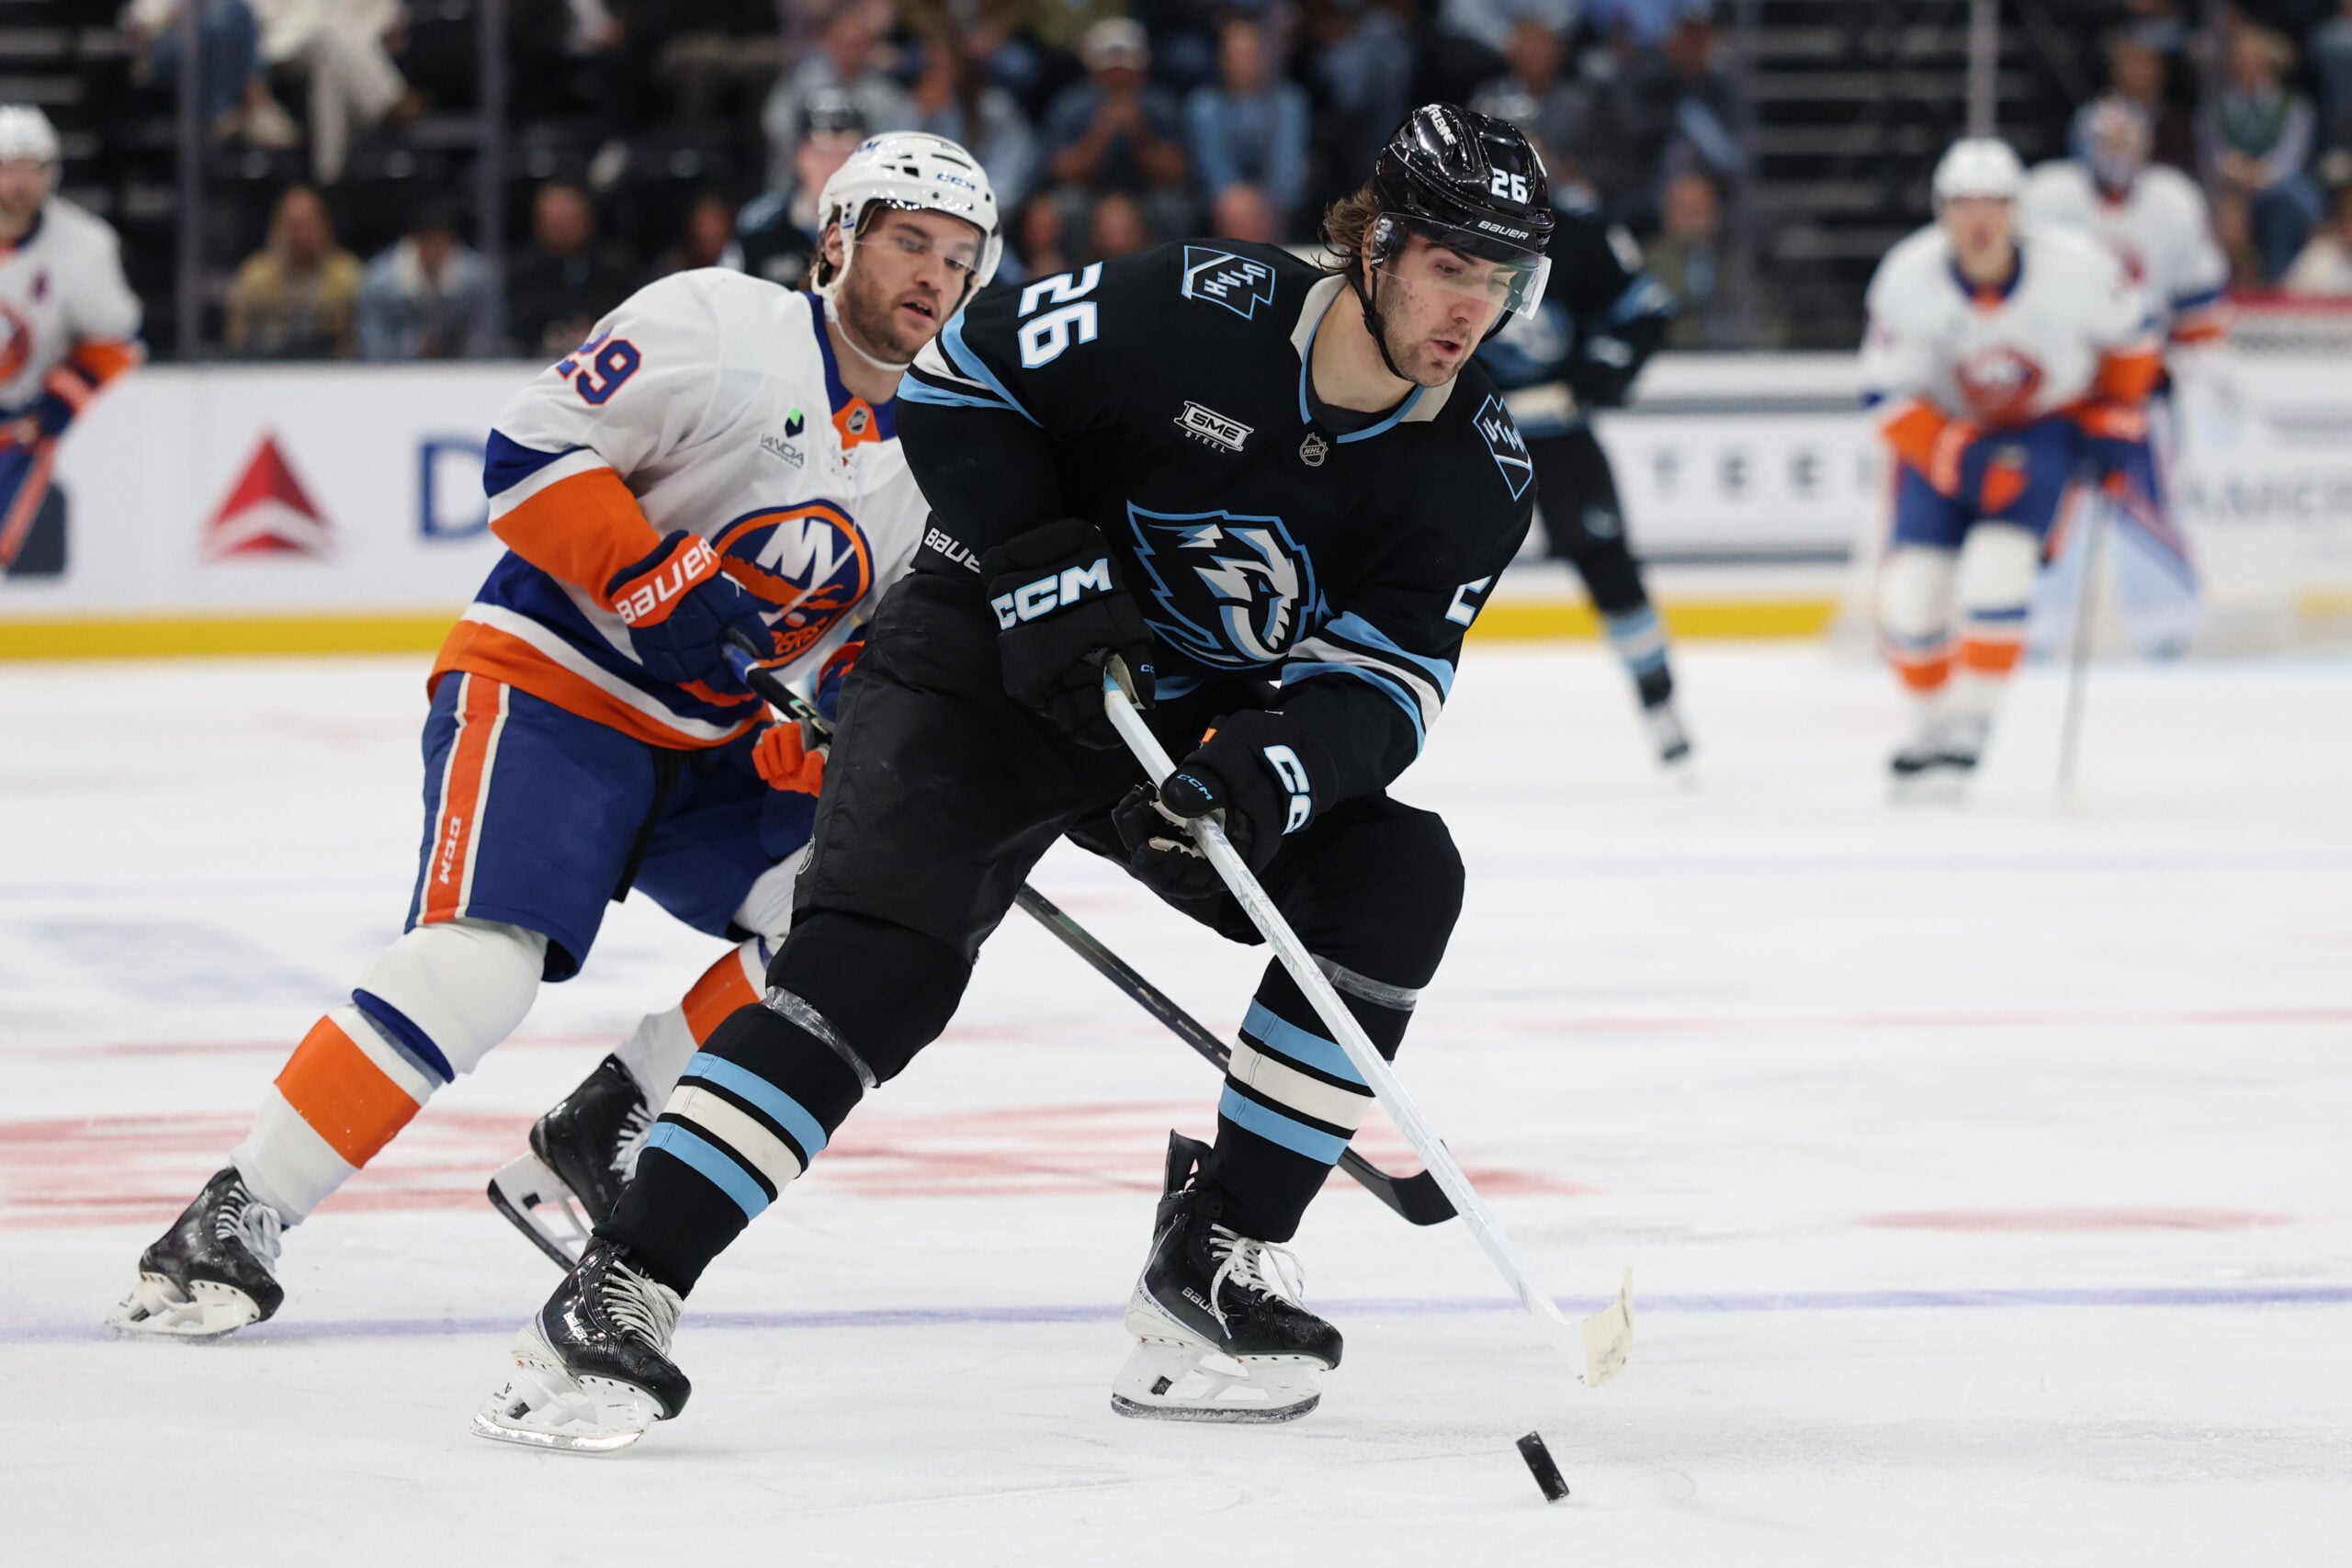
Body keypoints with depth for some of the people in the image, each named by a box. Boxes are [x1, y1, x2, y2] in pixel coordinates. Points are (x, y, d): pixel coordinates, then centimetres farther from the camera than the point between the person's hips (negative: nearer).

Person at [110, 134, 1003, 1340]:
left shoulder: (929, 461, 11)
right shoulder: (721, 325, -11)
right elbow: (531, 452, -15)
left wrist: (824, 742, -6)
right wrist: (657, 582, -24)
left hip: (712, 746, 8)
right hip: (546, 685, -7)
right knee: (476, 969, -26)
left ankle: (601, 1136, 3)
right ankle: (229, 1226, -20)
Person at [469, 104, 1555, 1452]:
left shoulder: (1480, 476, -10)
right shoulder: (1205, 313, -21)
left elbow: (1384, 684, -13)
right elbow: (959, 380, -13)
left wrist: (1272, 768, -33)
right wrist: (1044, 572, -21)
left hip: (1200, 720, 5)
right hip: (995, 668, -5)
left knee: (1399, 877, -15)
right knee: (875, 968, -24)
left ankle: (1214, 1256, -6)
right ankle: (619, 1293, -26)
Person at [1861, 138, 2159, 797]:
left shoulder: (2074, 267, -23)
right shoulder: (1908, 279, -22)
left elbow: (2129, 335, -1)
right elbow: (1890, 397, -16)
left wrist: (2117, 412, -2)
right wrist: (1959, 460, -28)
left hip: (2048, 427, -1)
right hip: (1943, 432, 2)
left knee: (1996, 568, -23)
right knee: (1910, 590, -9)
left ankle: (1967, 732, -7)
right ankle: (1931, 723, 18)